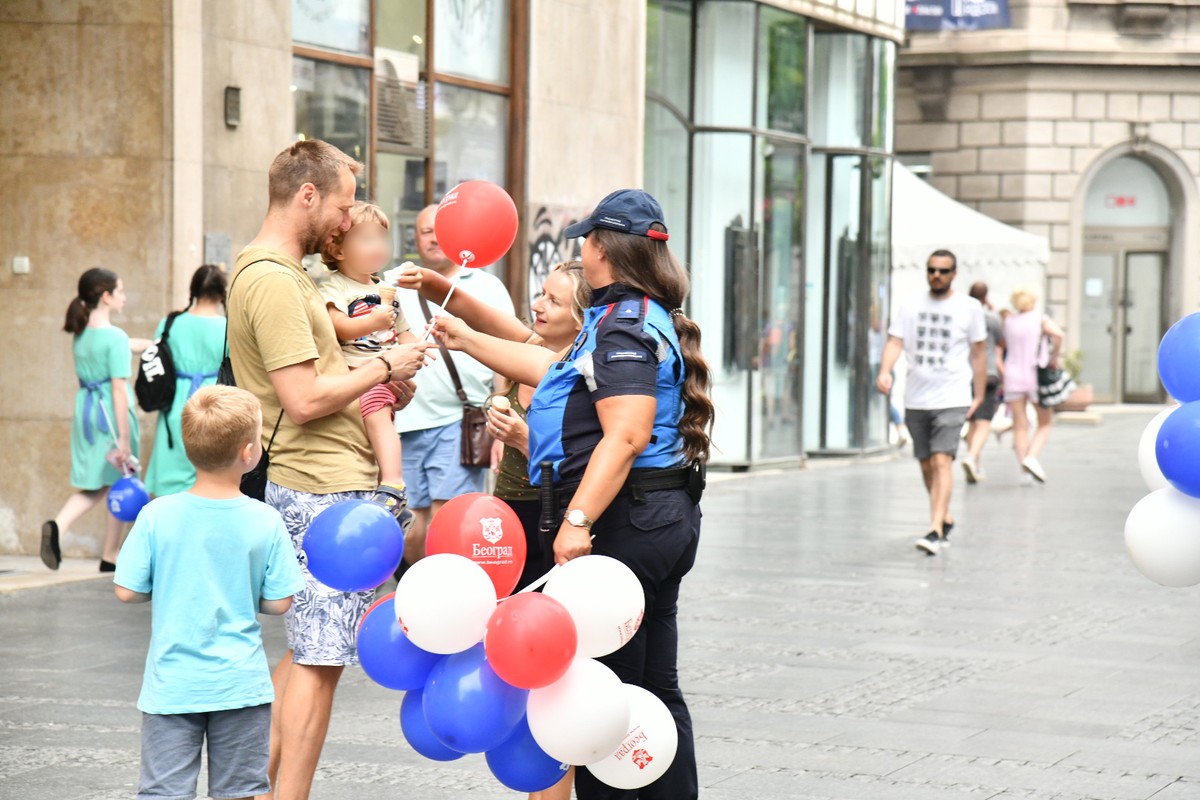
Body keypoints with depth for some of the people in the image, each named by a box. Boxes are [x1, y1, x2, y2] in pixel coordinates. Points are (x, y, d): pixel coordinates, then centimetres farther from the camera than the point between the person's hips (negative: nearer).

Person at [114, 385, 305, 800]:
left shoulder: (156, 516, -9)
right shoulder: (266, 522, -9)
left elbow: (127, 591, -6)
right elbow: (278, 602, -5)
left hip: (172, 684, 0)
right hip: (240, 684, 0)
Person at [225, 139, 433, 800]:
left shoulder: (281, 273, 17)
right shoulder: (272, 281, -16)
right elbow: (303, 400, -22)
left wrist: (378, 389, 11)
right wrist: (383, 368, -10)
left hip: (328, 483, 11)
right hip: (323, 490, -11)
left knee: (311, 648, 15)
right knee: (319, 658, -7)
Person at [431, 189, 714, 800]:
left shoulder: (624, 325, -14)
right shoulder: (648, 319, 18)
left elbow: (626, 435, -26)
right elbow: (556, 372, 31)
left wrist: (578, 520, -30)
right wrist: (467, 341, 37)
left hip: (622, 521, -10)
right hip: (664, 520, 10)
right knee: (655, 692, 14)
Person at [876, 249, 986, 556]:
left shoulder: (969, 307, 2)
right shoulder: (911, 306, 7)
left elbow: (978, 352, 7)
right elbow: (895, 341, 0)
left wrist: (978, 395, 7)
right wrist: (885, 371, -19)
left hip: (952, 399, -4)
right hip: (916, 399, 4)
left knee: (942, 461, -17)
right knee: (926, 465, 12)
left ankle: (935, 531, -22)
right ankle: (945, 519, 32)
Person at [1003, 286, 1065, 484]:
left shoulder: (1008, 322, 7)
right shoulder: (1040, 319, -3)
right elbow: (1057, 334, -18)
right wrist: (1054, 358, -8)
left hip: (1013, 376, 3)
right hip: (1036, 376, -3)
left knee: (1020, 426, 5)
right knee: (1045, 423, 9)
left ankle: (1024, 466, -3)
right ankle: (1032, 457, -12)